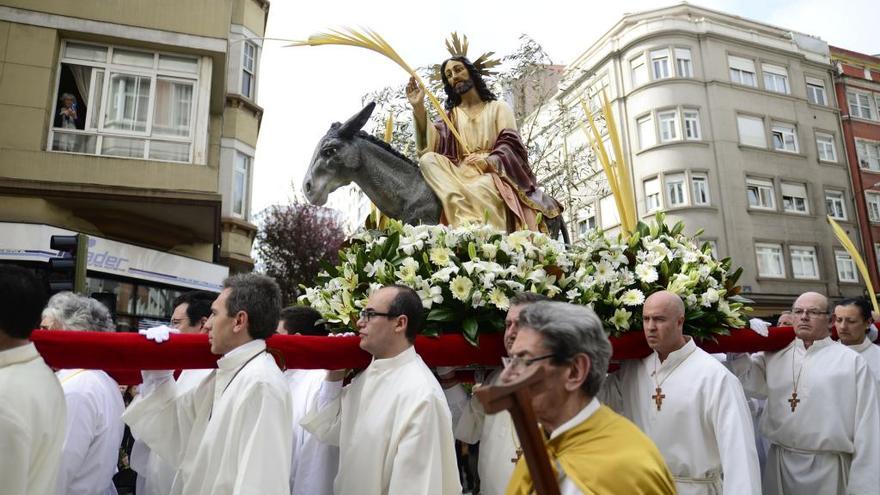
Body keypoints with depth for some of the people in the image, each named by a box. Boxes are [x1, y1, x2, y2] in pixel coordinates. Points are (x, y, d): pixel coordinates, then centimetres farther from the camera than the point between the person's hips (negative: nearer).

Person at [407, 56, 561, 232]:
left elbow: (510, 145, 0)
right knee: (428, 160, -28)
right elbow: (429, 146, 3)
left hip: (493, 173, -3)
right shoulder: (451, 115, 22)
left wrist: (489, 161, -21)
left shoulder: (499, 107, 17)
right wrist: (418, 107, -7)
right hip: (460, 174, 3)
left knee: (478, 189, -38)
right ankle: (469, 222, -44)